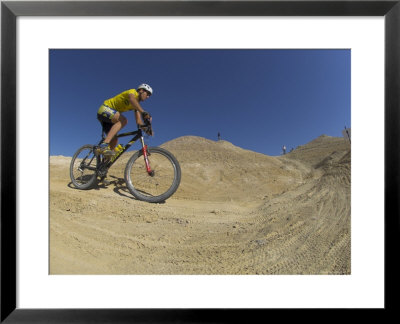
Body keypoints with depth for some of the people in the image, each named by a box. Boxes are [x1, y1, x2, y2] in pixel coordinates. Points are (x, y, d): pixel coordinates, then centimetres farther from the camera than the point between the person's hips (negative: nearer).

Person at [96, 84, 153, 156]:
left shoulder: (137, 104, 12)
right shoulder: (133, 92, -11)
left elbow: (138, 121, 1)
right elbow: (132, 99, -38)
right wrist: (144, 112, -52)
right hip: (105, 109, -9)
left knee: (114, 139, 0)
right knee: (123, 120, -33)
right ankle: (104, 145, -41)